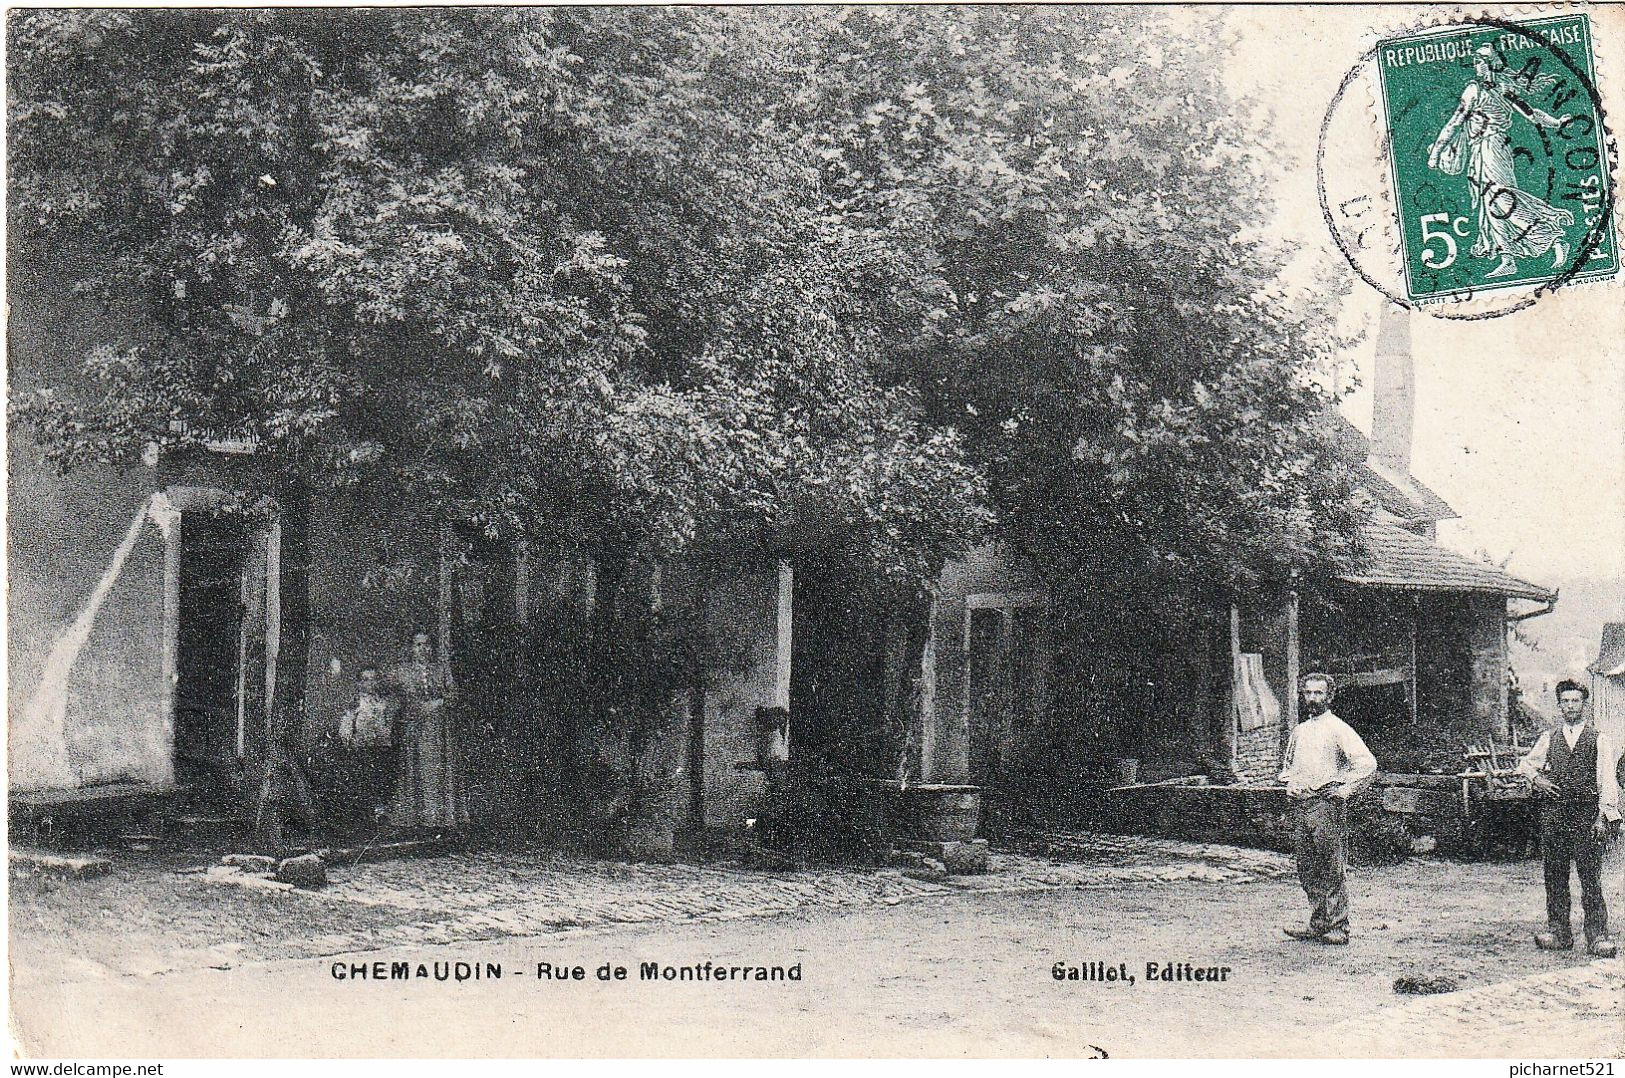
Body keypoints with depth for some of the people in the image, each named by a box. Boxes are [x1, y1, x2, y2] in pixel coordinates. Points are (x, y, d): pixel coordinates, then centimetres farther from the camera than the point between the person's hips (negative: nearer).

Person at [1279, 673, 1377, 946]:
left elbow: (1367, 763, -12)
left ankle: (1338, 928, -4)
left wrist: (1347, 789, -13)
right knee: (1307, 869, 8)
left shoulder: (1338, 729, -4)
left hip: (1328, 803, -7)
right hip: (1303, 804, 7)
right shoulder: (1299, 731, 17)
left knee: (1333, 870, -6)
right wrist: (1289, 783, 14)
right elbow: (1288, 765, 32)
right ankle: (1318, 924, 15)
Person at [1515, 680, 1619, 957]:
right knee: (1554, 876, 5)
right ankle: (1558, 932, 11)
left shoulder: (1600, 739, 4)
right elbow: (1525, 764, 26)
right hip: (1553, 812, 4)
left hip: (1586, 814, -3)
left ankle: (1598, 936, -5)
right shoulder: (1549, 739, 14)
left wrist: (1604, 815, -12)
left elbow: (1608, 780, -2)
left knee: (1591, 877, -7)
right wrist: (1535, 778, 4)